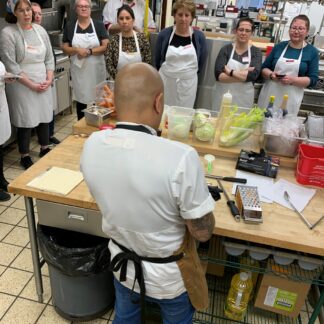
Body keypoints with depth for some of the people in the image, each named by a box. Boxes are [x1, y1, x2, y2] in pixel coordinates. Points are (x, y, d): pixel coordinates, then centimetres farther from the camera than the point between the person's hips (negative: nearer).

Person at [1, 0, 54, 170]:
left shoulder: (40, 30, 7)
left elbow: (49, 57, 10)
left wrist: (49, 79, -4)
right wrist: (31, 85, -16)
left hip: (44, 83, 5)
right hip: (22, 85, -5)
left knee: (44, 116, 13)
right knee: (26, 121, 1)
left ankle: (45, 149, 31)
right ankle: (25, 156, 16)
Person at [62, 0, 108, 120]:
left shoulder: (99, 25, 2)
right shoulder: (69, 26, 6)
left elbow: (106, 46, -6)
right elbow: (65, 48, 5)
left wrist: (89, 51, -18)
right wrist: (76, 50, -16)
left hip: (96, 70, -1)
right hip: (79, 70, 1)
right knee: (81, 100, 8)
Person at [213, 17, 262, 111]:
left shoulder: (256, 52, 2)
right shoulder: (226, 49, -1)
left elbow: (253, 75, -15)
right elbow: (218, 75, -14)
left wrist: (230, 72, -15)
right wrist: (244, 74, -18)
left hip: (244, 100, 1)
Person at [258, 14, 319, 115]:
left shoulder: (312, 52, 2)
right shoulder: (279, 46, 7)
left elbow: (313, 79, -2)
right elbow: (264, 68, 10)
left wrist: (293, 80, -18)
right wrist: (271, 75, -12)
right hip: (269, 96, 2)